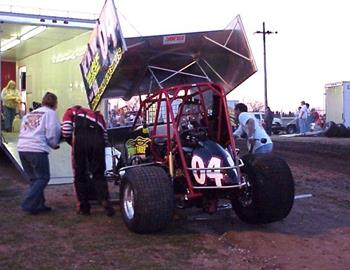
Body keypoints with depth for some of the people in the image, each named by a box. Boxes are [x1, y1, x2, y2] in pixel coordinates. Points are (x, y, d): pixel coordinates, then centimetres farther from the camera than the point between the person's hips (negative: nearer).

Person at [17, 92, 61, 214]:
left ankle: (38, 204, 18)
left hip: (22, 148, 7)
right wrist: (55, 145, 15)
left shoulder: (29, 114, 24)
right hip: (37, 149, -7)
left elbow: (23, 131, 21)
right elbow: (52, 134, -4)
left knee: (34, 178, 18)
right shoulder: (50, 113, 4)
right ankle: (29, 204, -5)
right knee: (43, 178, 3)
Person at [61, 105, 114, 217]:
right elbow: (104, 136, 20)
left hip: (80, 138, -2)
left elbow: (66, 131, 7)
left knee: (80, 174, 12)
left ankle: (84, 207, 16)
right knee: (98, 174, 15)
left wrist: (73, 143, 23)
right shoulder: (98, 115, 34)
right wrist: (98, 148, 32)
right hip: (98, 139, 3)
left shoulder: (71, 111, 26)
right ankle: (105, 200, -4)